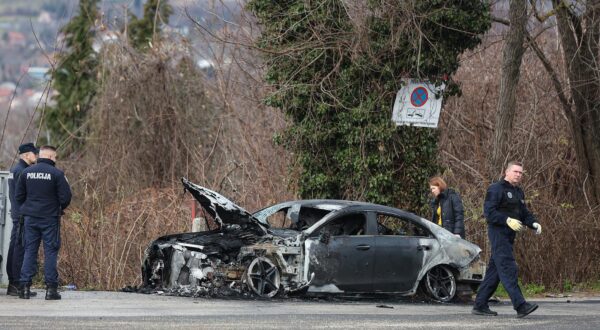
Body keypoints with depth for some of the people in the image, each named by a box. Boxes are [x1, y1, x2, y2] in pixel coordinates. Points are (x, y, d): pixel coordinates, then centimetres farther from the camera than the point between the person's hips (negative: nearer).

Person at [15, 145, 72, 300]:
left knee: (29, 251, 9)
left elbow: (19, 196, 5)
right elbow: (65, 197, -10)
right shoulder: (56, 174, -10)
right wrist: (60, 208, 10)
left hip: (30, 217, 4)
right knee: (51, 252, 2)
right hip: (50, 218, -4)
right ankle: (51, 288, 0)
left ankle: (25, 286, 4)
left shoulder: (26, 172, 3)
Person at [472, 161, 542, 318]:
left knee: (494, 270, 11)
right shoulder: (496, 189, -8)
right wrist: (508, 220, -27)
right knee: (508, 268, -15)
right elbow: (489, 212, -17)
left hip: (509, 235, 10)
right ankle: (520, 306, -24)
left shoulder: (519, 192, 20)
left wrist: (534, 223, 1)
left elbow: (524, 213, 22)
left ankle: (480, 305, 16)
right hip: (498, 233, -10)